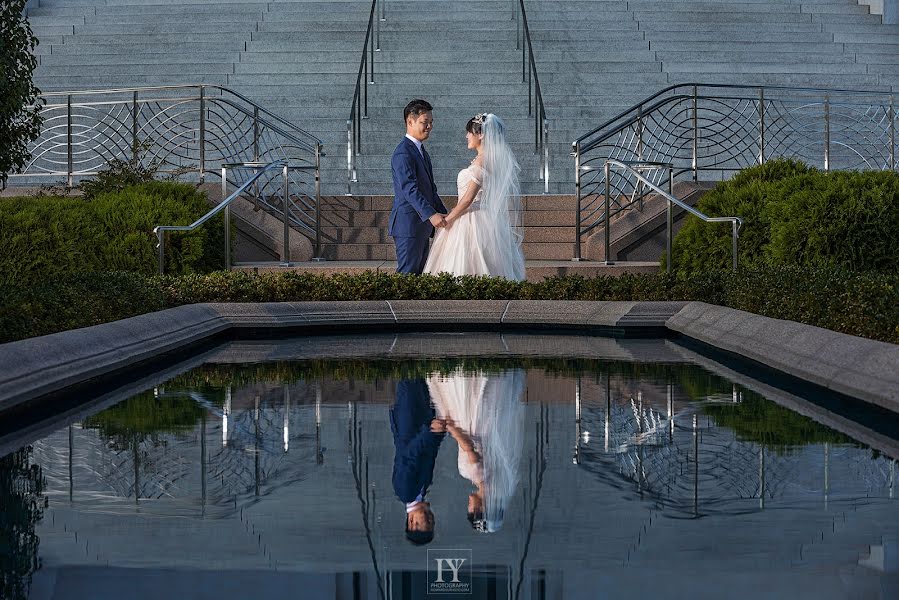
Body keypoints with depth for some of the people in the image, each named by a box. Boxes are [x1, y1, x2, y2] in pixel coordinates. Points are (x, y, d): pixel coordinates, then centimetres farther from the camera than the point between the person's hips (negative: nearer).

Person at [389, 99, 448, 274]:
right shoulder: (403, 153, -15)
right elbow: (409, 189, -27)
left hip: (422, 225, 10)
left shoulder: (421, 151, 18)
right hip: (408, 225, -10)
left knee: (419, 273, 10)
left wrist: (444, 214, 19)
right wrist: (431, 215, -36)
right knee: (407, 273, -9)